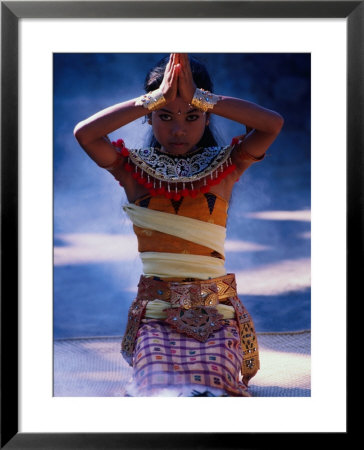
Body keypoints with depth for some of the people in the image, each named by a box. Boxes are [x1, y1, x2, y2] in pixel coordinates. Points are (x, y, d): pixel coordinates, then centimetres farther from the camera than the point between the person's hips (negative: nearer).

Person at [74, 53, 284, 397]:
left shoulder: (225, 168, 5)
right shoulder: (134, 170, 4)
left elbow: (273, 123, -12)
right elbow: (84, 133, -14)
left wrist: (198, 98, -13)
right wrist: (157, 98, -15)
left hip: (216, 311, 1)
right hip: (156, 311, 0)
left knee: (216, 389, -23)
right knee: (161, 390, -24)